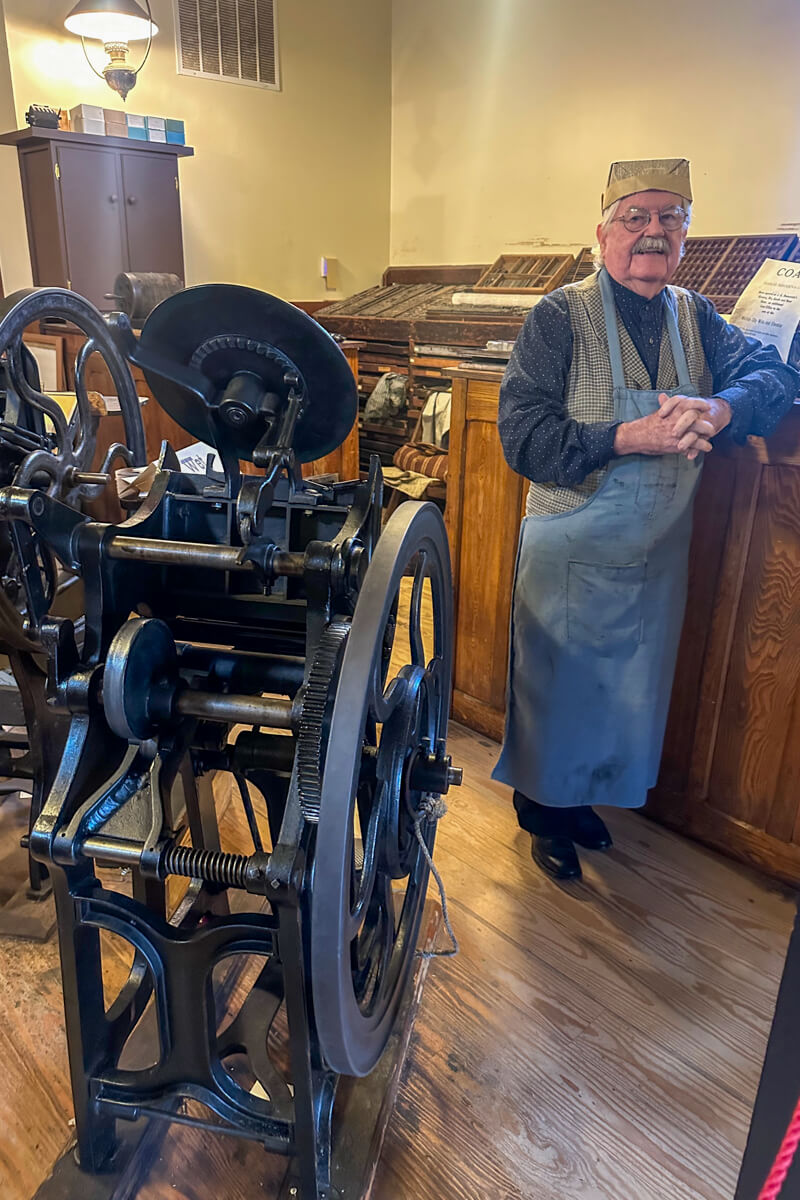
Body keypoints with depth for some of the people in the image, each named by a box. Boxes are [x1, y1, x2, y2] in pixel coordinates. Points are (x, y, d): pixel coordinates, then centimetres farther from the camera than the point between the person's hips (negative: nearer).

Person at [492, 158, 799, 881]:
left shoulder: (695, 318, 5)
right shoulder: (560, 318, -12)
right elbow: (523, 436, -20)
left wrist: (718, 408, -25)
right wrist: (632, 437, -29)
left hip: (656, 560, 5)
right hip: (571, 558, -5)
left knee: (626, 694, 19)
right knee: (553, 689, 12)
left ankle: (584, 799, 44)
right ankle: (542, 811, 37)